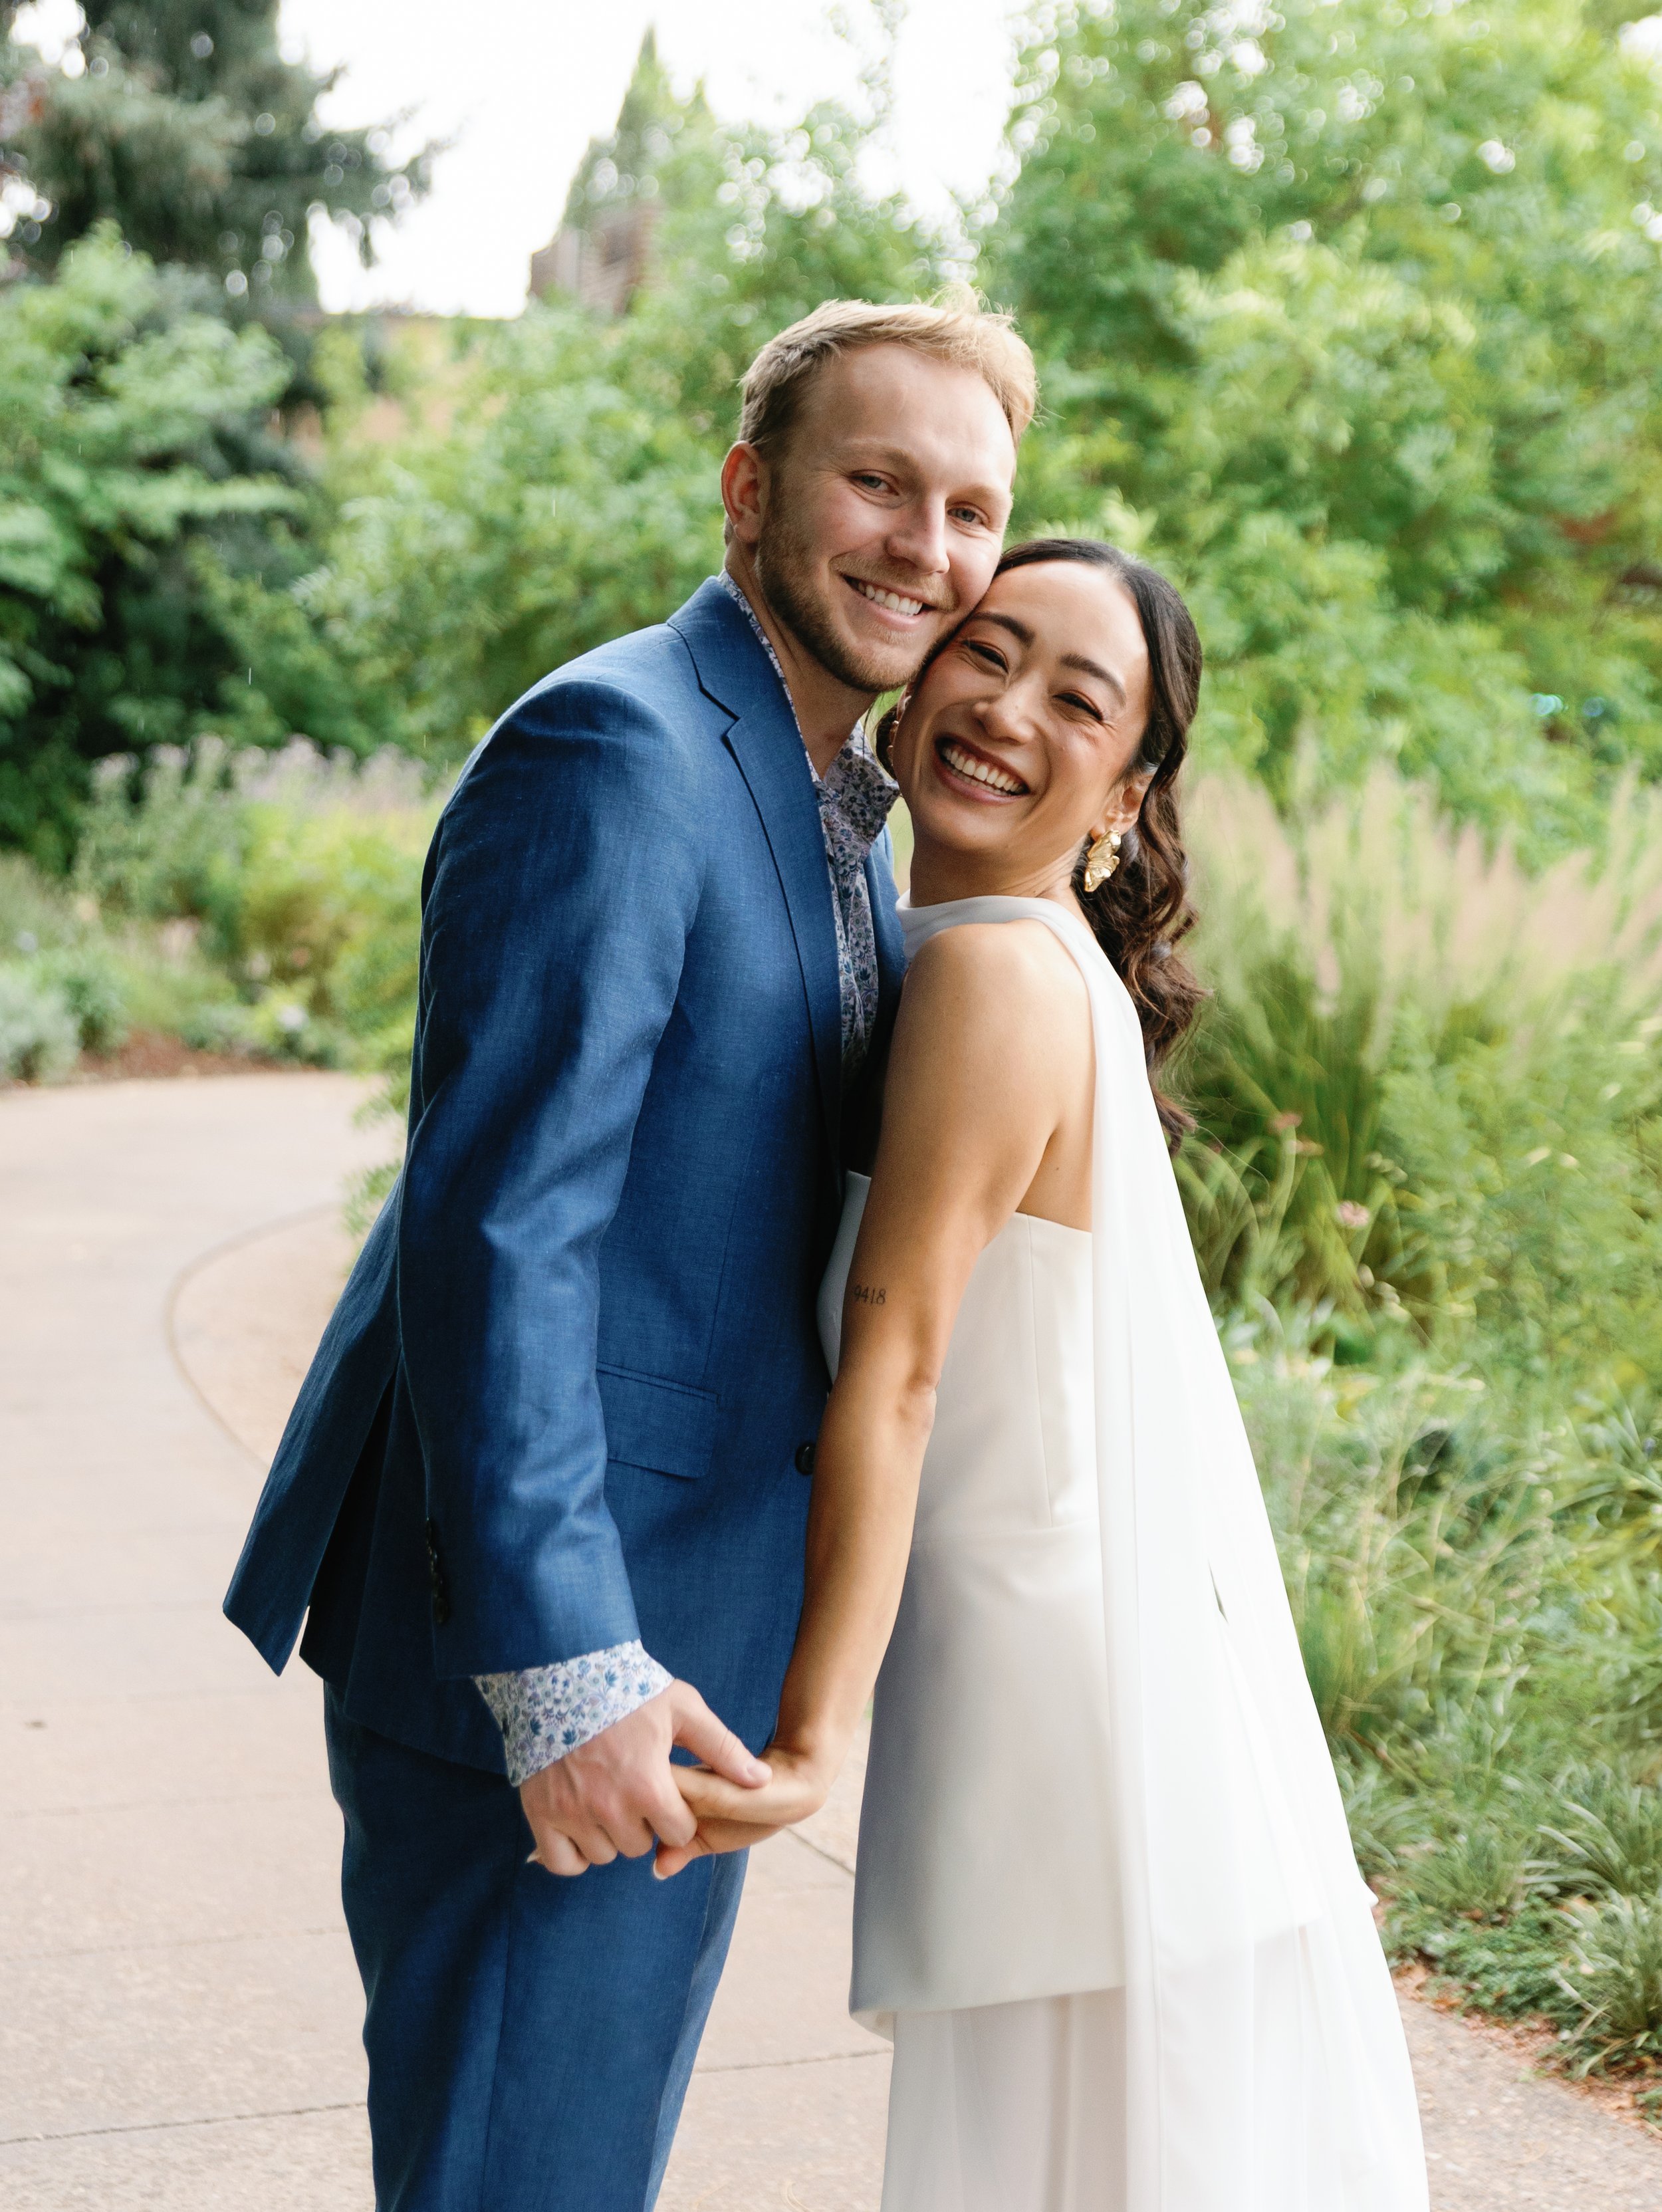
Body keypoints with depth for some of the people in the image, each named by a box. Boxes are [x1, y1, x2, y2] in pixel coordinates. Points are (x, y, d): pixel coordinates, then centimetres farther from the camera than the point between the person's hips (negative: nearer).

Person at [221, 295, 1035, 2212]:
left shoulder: (837, 812, 14)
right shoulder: (609, 755, -17)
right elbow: (494, 1228, -24)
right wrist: (565, 1668, -27)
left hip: (661, 1634, 10)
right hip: (540, 1648, -10)